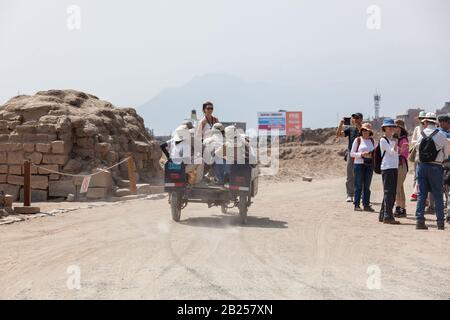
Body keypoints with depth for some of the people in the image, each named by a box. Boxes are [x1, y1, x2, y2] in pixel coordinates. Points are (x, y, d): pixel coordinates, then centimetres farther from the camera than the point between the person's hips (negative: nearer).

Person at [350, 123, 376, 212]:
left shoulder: (372, 141, 11)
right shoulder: (358, 140, 1)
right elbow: (352, 153, -1)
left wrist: (372, 155, -7)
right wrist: (361, 154, -15)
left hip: (369, 164, 4)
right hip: (359, 164, -4)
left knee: (367, 186, 6)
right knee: (359, 185, -4)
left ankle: (366, 204, 9)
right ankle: (356, 205, -1)